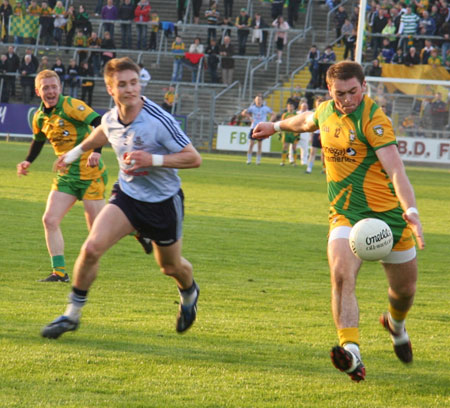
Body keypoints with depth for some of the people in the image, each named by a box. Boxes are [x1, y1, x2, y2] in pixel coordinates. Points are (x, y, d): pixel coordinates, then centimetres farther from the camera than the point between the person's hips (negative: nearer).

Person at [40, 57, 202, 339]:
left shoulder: (159, 121, -25)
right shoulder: (110, 120, -7)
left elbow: (194, 158, -20)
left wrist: (152, 160, -30)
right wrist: (75, 152, 34)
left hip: (163, 202, -3)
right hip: (128, 196, 3)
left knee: (171, 267, 16)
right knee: (92, 248, -17)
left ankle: (189, 294, 54)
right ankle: (73, 314, -2)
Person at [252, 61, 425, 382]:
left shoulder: (373, 119, -17)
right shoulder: (327, 111, 3)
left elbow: (395, 169, -27)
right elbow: (309, 121, 30)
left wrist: (412, 211, -41)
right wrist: (277, 126, 47)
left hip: (389, 214, -3)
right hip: (346, 215, 3)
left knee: (405, 288, 10)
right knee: (341, 275, -24)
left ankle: (396, 325, 46)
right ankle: (351, 351, -36)